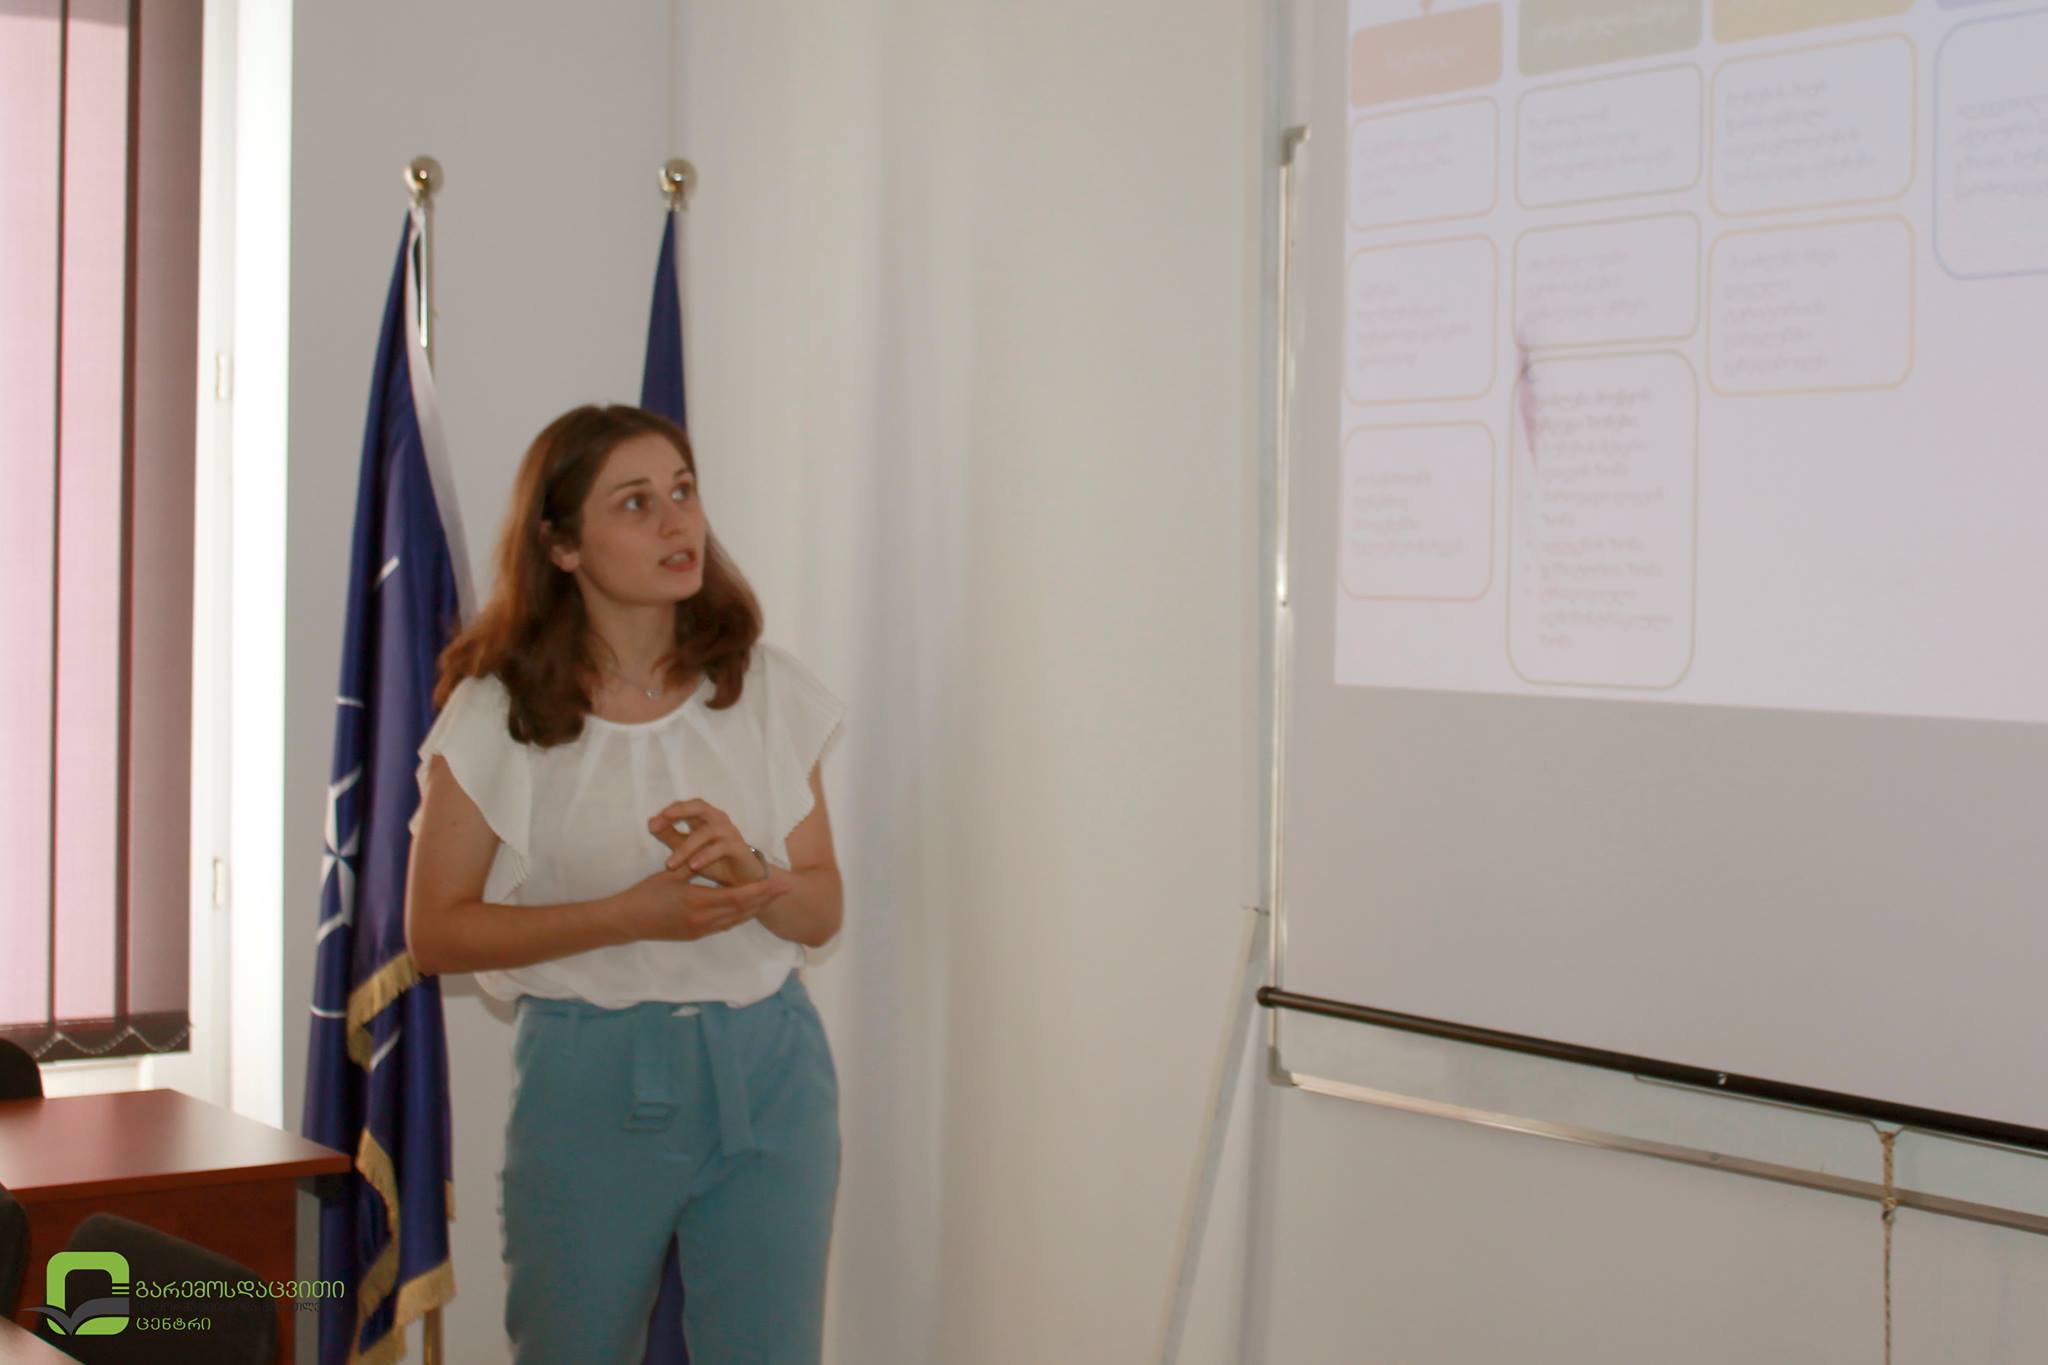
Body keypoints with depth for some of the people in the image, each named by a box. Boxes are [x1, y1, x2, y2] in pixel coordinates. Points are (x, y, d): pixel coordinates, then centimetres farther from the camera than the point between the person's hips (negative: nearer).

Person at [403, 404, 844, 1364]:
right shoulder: (497, 715, -4)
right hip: (588, 1076, -2)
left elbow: (822, 912, 8)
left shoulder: (769, 691, 3)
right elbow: (436, 931, -5)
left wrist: (749, 876, -16)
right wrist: (630, 913, -17)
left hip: (766, 1072, 2)